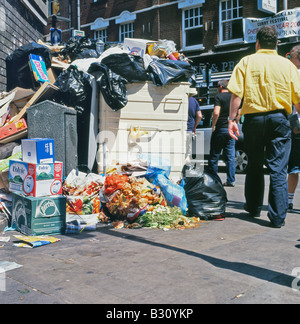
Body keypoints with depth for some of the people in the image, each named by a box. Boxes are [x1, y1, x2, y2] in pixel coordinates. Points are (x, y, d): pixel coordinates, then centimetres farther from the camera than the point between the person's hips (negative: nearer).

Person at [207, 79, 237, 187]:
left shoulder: (219, 97, -8)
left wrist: (213, 125, -10)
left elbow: (216, 113, -20)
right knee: (230, 156, 7)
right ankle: (231, 180, 6)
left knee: (214, 156, 4)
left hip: (220, 129, -5)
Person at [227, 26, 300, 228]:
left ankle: (254, 208, 29)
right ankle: (277, 217, -2)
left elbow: (236, 94, -7)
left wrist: (232, 119, -4)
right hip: (279, 118, 0)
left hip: (253, 118, 1)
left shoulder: (246, 62, 3)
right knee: (278, 169, 0)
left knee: (254, 167, 16)